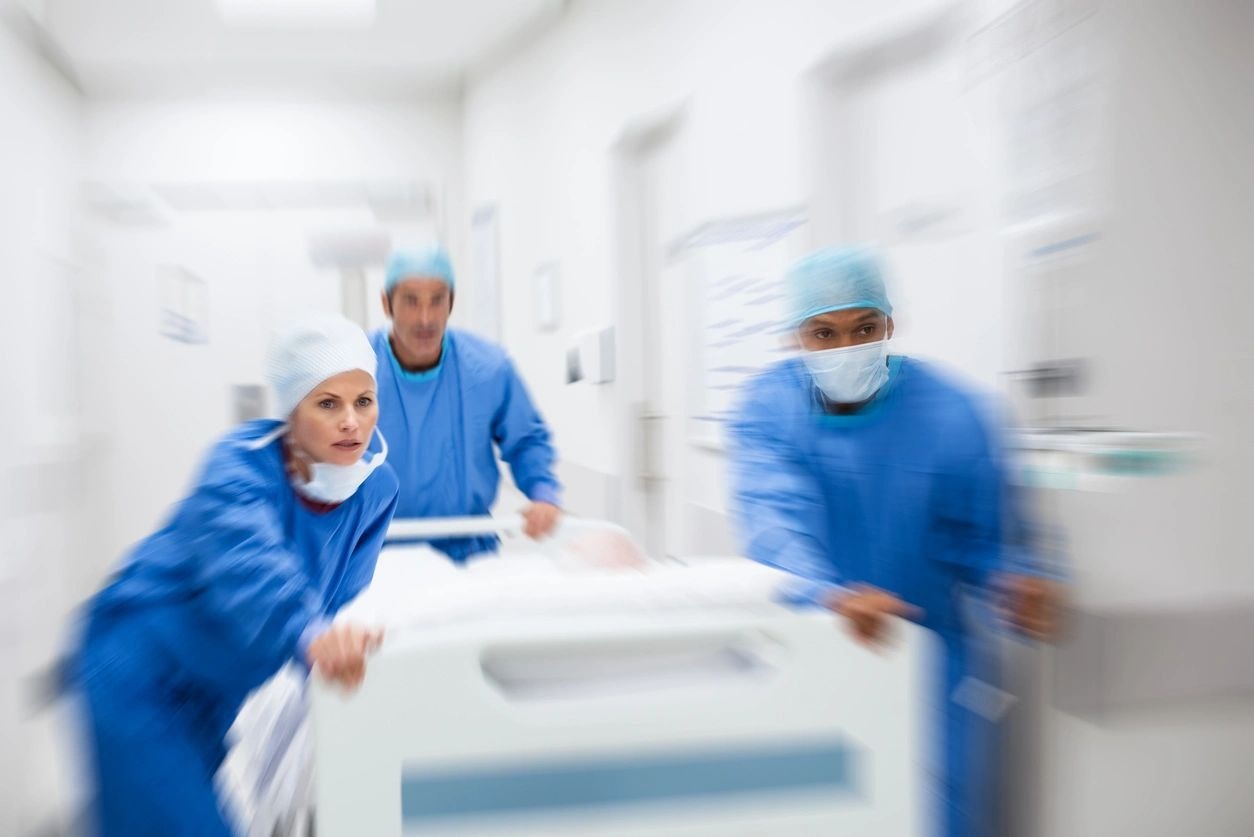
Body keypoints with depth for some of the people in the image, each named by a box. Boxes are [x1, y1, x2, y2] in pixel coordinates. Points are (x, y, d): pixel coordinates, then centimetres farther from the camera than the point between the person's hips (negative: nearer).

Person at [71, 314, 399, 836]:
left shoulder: (376, 487, -13)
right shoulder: (239, 466, -29)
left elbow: (340, 595, -9)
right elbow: (246, 563, -48)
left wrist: (345, 637, -29)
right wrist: (310, 634, -65)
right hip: (140, 673, -6)